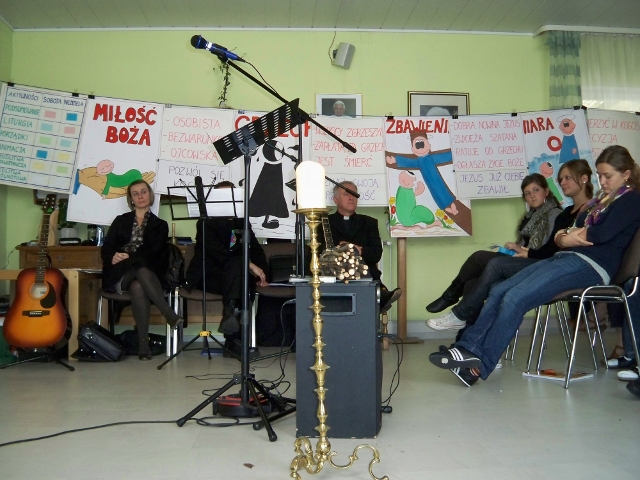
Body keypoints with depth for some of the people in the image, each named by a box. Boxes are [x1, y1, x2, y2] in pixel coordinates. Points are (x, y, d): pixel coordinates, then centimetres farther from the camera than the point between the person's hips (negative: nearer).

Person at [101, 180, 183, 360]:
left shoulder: (160, 225, 17)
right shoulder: (121, 220, 23)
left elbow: (155, 252, 0)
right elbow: (106, 248, 11)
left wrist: (130, 257, -16)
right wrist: (113, 257, -13)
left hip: (146, 271, 0)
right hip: (119, 274, 0)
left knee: (138, 287, -38)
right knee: (141, 270, -37)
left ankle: (143, 343, -41)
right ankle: (170, 314, -45)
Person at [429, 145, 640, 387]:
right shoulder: (599, 201, 26)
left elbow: (602, 234, -14)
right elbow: (562, 235, 16)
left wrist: (568, 237, 2)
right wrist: (564, 237, -8)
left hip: (590, 265, -9)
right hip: (566, 258, 9)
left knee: (515, 298, -24)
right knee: (499, 291, -9)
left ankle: (479, 365, -19)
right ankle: (468, 350, -17)